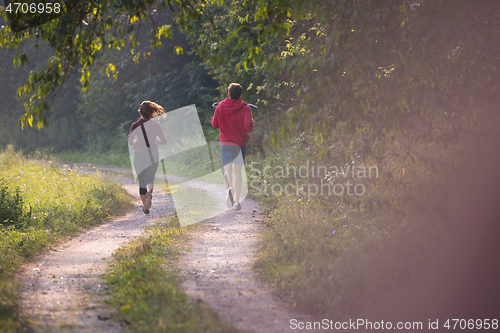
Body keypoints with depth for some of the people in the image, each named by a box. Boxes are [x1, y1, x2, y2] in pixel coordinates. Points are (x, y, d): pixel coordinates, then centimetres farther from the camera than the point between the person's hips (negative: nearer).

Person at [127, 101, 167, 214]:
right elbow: (164, 141, 1)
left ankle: (145, 207, 11)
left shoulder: (135, 125, -5)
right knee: (149, 179, 5)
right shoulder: (156, 125, -1)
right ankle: (149, 192, -30)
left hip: (139, 155, -1)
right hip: (153, 155, 1)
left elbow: (129, 141, -9)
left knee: (142, 182, 11)